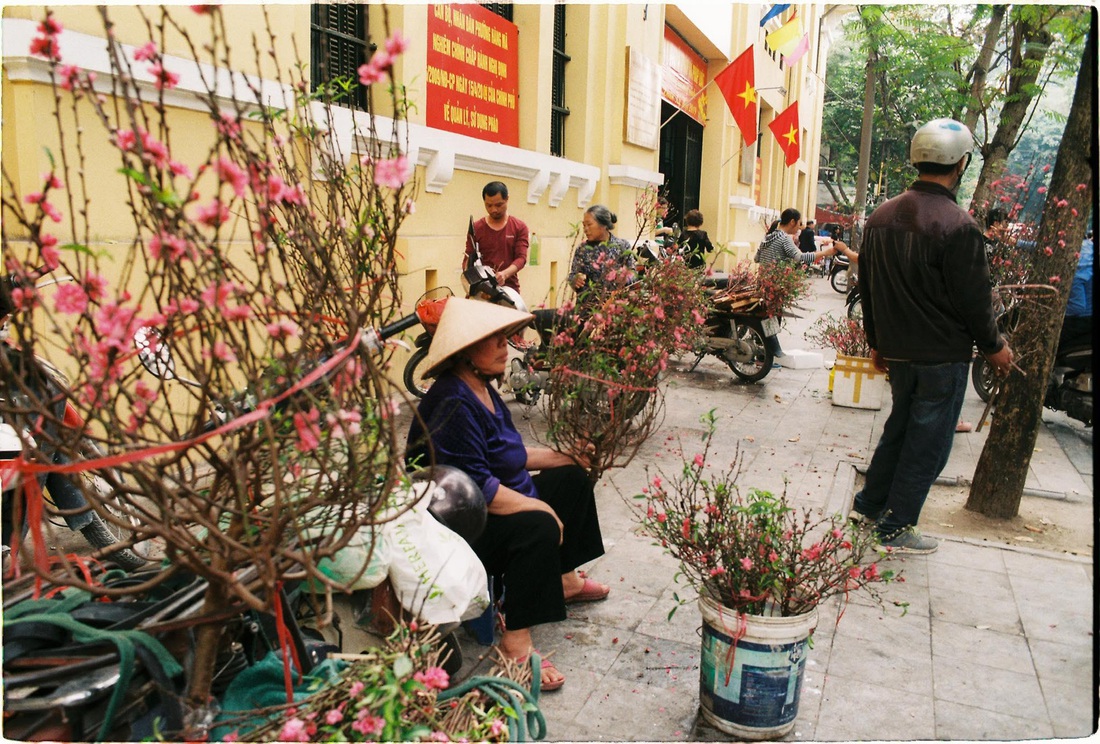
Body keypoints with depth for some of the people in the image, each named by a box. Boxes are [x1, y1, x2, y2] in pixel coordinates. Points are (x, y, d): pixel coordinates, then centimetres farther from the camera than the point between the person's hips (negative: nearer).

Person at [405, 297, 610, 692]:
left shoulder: (481, 388, 6)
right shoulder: (453, 404, -27)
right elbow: (475, 488, -31)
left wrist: (560, 456, 13)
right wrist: (539, 507, -23)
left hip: (494, 504, 11)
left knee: (572, 477, 18)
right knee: (538, 528, -35)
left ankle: (565, 580, 27)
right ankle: (515, 644, -24)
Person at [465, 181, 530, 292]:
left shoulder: (519, 228, 8)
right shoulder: (476, 228, 10)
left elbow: (521, 257, -2)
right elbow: (469, 259, 9)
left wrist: (505, 274, -22)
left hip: (509, 287, 0)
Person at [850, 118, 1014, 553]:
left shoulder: (881, 217, 3)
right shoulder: (958, 226, -20)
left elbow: (867, 286, 11)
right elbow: (973, 299, -15)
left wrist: (877, 340, 21)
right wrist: (994, 347, 1)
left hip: (898, 351, 7)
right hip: (942, 355, -7)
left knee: (900, 426, 24)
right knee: (927, 443, 6)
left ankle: (869, 504, 32)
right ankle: (895, 528, 15)